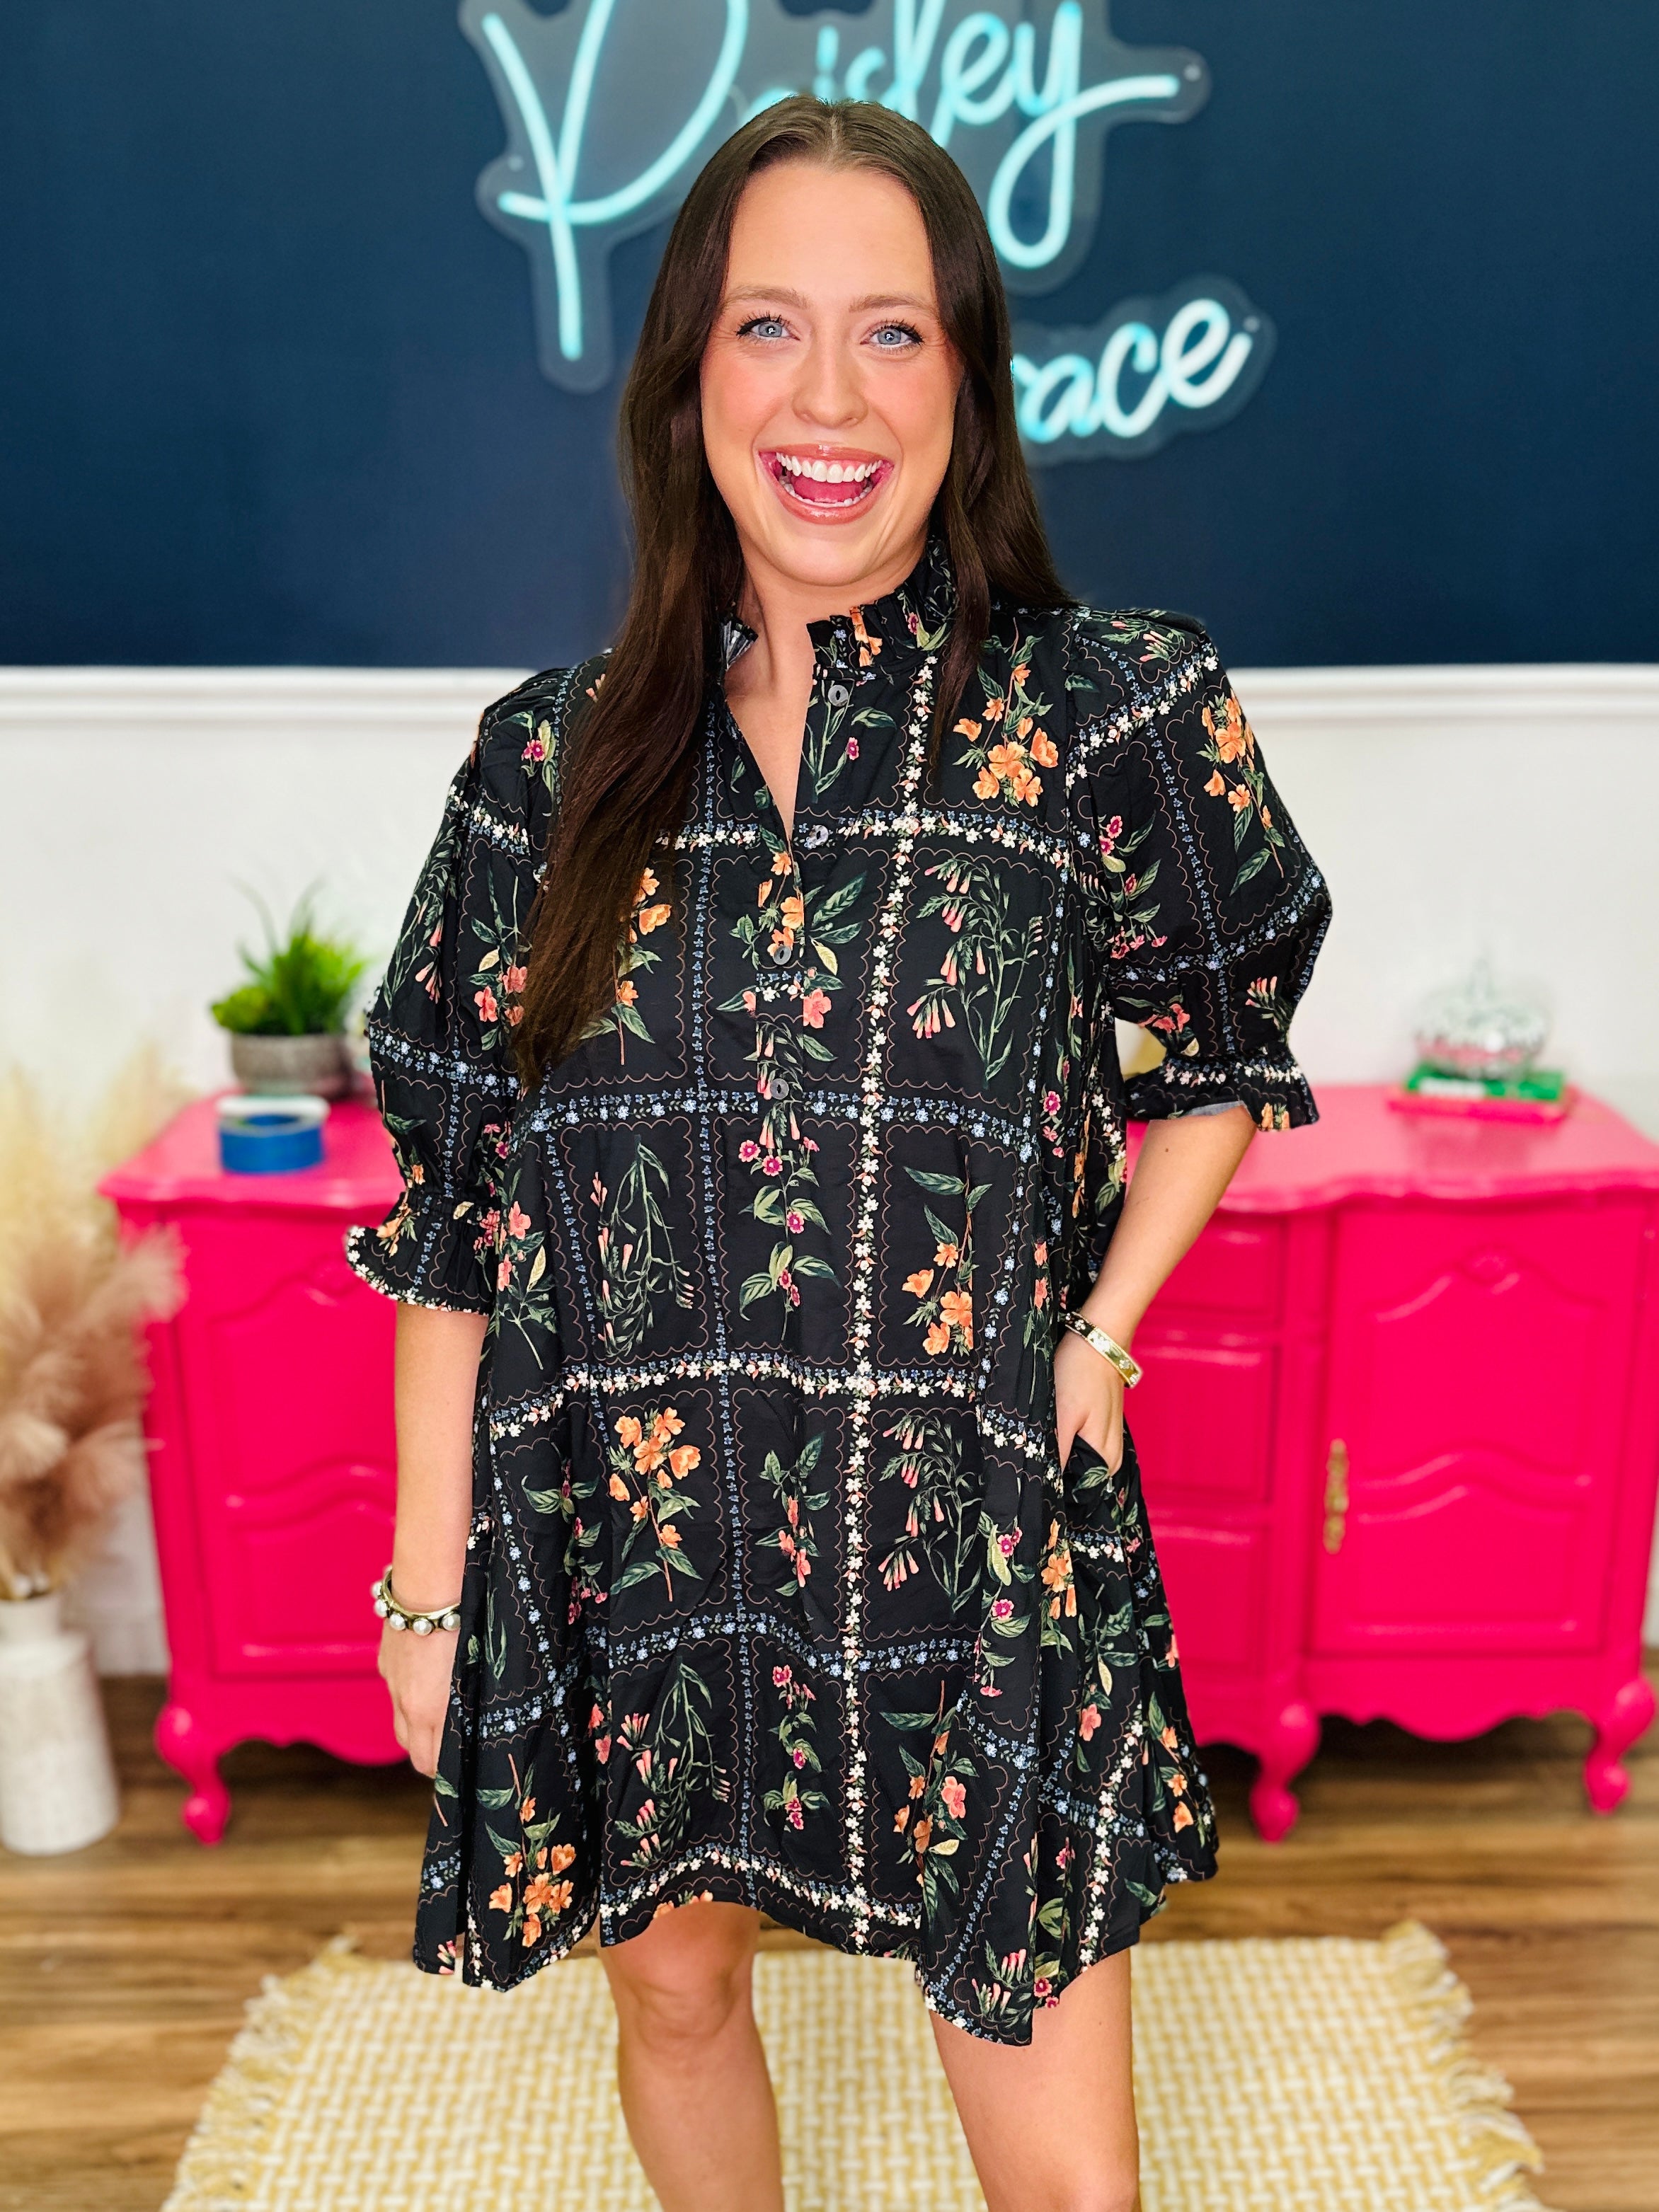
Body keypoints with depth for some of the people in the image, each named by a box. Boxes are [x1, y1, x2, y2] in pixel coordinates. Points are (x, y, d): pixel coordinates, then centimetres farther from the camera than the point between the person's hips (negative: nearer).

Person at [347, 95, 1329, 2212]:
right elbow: (453, 1199, 0)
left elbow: (1226, 1048, 8)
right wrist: (428, 1581, 3)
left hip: (977, 1557, -1)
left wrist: (1098, 1341, -4)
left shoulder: (1117, 714, -8)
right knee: (673, 1988, 24)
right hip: (622, 1551, 3)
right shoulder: (555, 755, -3)